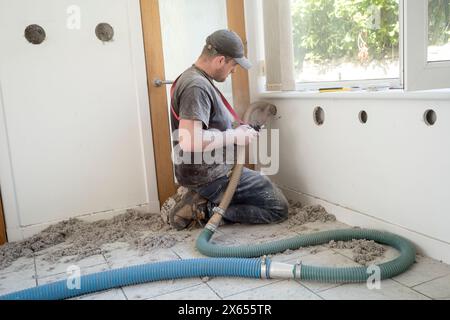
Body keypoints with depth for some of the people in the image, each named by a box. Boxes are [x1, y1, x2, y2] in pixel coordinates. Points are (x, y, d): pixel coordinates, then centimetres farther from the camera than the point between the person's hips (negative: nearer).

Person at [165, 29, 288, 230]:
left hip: (201, 171, 10)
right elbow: (189, 141, -31)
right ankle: (206, 210, -8)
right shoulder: (197, 86, -20)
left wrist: (235, 130, 11)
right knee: (278, 208, -4)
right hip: (210, 175, -10)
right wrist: (234, 137, -19)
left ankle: (200, 201, 9)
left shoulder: (192, 78, 13)